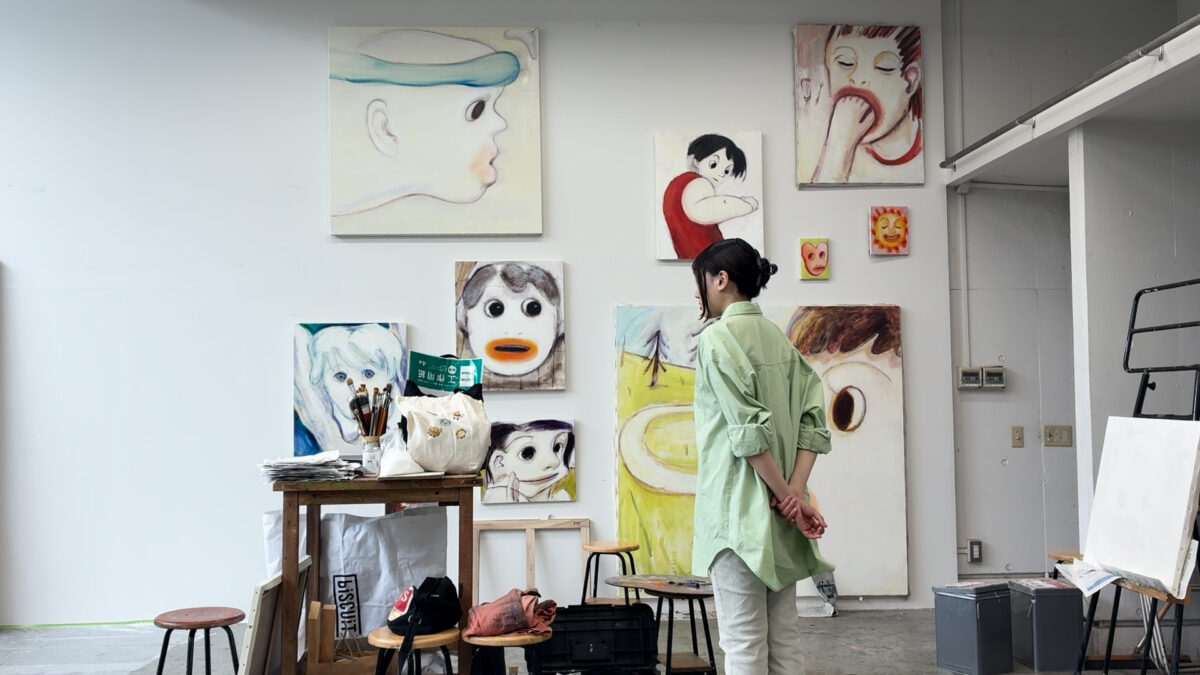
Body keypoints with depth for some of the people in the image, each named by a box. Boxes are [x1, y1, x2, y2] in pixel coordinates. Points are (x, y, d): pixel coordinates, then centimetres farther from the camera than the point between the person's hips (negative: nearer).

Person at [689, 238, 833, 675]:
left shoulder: (717, 338, -8)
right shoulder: (779, 339, 13)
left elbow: (749, 432, -17)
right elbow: (813, 420, 4)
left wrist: (787, 496, -11)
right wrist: (795, 492, -4)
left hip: (739, 511, -7)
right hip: (779, 520, 7)